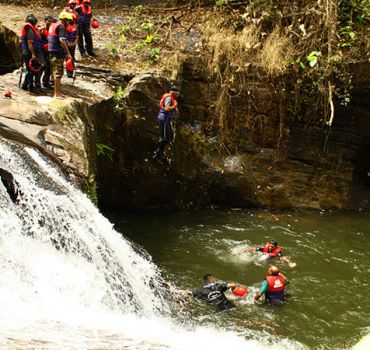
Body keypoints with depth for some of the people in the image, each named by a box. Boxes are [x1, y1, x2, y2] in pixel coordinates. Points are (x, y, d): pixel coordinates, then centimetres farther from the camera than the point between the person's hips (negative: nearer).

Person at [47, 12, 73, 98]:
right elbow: (62, 40, -24)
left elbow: (49, 38, 25)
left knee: (55, 73, 15)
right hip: (58, 53, -10)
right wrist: (68, 53, -25)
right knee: (58, 73, -8)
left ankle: (57, 92, 23)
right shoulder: (61, 27, -11)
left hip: (51, 52, 10)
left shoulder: (52, 25, 18)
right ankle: (56, 94, -8)